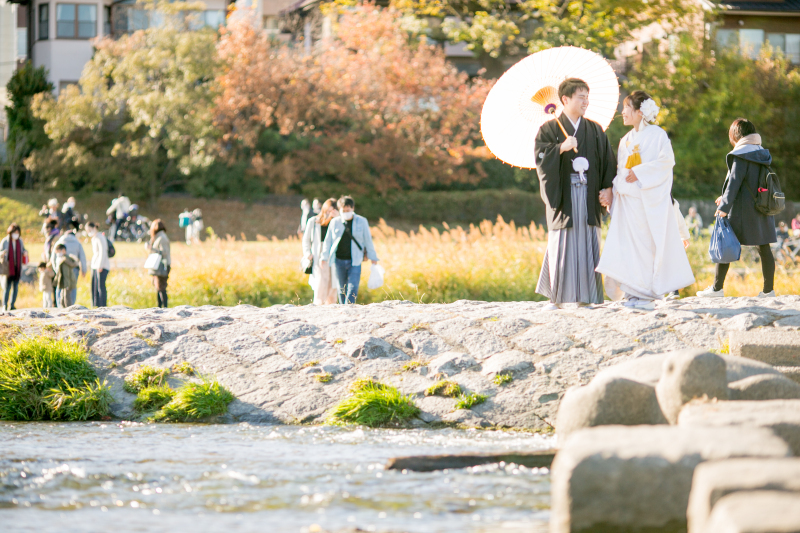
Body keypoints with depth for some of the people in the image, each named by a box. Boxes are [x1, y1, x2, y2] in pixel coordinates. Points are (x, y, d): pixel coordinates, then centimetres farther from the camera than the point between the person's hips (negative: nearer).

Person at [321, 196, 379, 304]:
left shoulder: (362, 221, 4)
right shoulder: (335, 222, 6)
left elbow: (368, 240, 10)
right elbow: (328, 241, 12)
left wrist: (373, 258, 10)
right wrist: (324, 258, 8)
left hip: (354, 261, -1)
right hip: (338, 260, 1)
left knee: (353, 288, -13)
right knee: (341, 289, 5)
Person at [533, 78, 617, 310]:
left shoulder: (595, 130, 14)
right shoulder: (549, 129, 5)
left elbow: (608, 162, 11)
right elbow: (541, 158, -9)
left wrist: (607, 188, -2)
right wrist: (561, 148, -24)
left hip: (589, 194, 3)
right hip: (563, 193, -3)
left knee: (589, 244, 0)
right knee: (561, 245, -6)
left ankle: (587, 297, 3)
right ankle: (556, 297, -1)